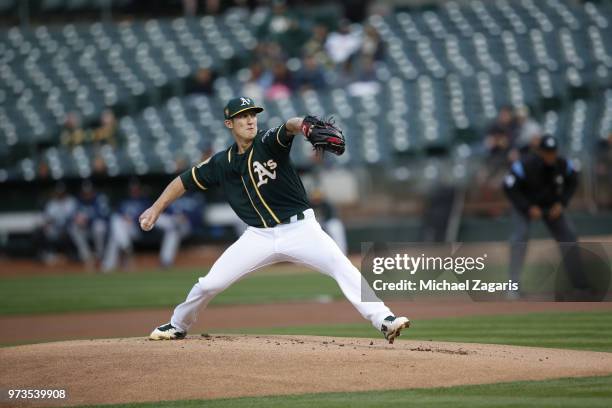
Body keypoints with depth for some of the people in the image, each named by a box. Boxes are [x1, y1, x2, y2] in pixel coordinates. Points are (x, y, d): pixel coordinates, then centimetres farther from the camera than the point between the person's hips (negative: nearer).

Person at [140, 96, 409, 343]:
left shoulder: (268, 142, -9)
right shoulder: (221, 163, 4)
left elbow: (287, 129, -33)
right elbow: (186, 181, 17)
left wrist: (300, 124, -56)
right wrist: (156, 209, 13)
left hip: (300, 228, -3)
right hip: (260, 236, 3)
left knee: (344, 269, -23)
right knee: (209, 284, -1)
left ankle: (384, 321, -26)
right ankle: (177, 326, 26)